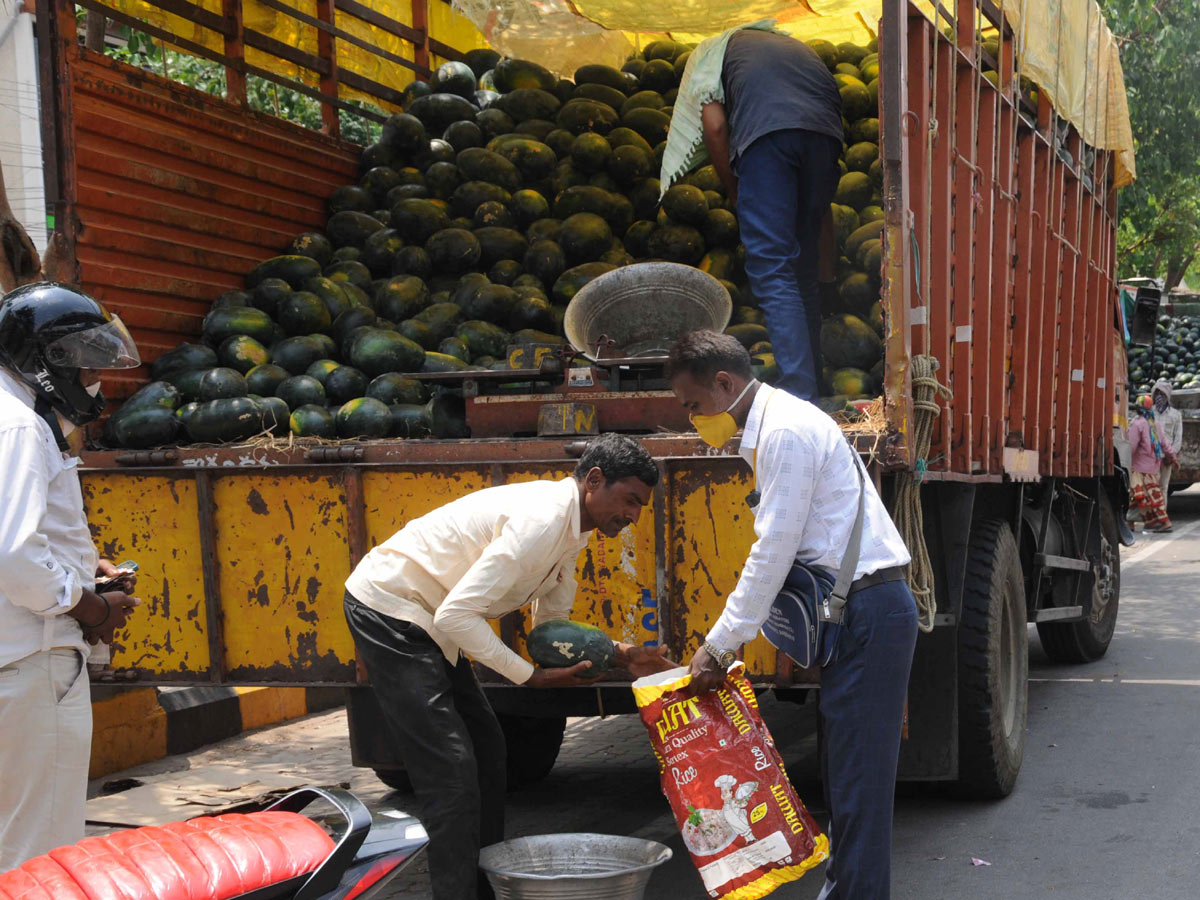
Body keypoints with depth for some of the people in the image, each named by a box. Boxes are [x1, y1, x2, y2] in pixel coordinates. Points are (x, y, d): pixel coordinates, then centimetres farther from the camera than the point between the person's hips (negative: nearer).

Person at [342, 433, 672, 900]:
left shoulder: (571, 527, 6)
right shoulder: (541, 520, -26)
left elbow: (551, 621, 14)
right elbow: (457, 614, -29)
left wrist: (620, 654, -1)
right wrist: (532, 676, -21)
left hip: (425, 620, 10)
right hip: (388, 611, -10)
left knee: (486, 747, 14)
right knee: (450, 767, -12)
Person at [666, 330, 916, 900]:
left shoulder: (787, 430, -16)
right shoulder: (767, 430, 16)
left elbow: (774, 551, -18)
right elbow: (778, 548, 18)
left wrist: (719, 645, -12)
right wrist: (731, 636, 13)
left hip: (870, 611, -10)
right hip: (855, 610, 10)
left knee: (857, 775, -6)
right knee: (842, 770, 15)